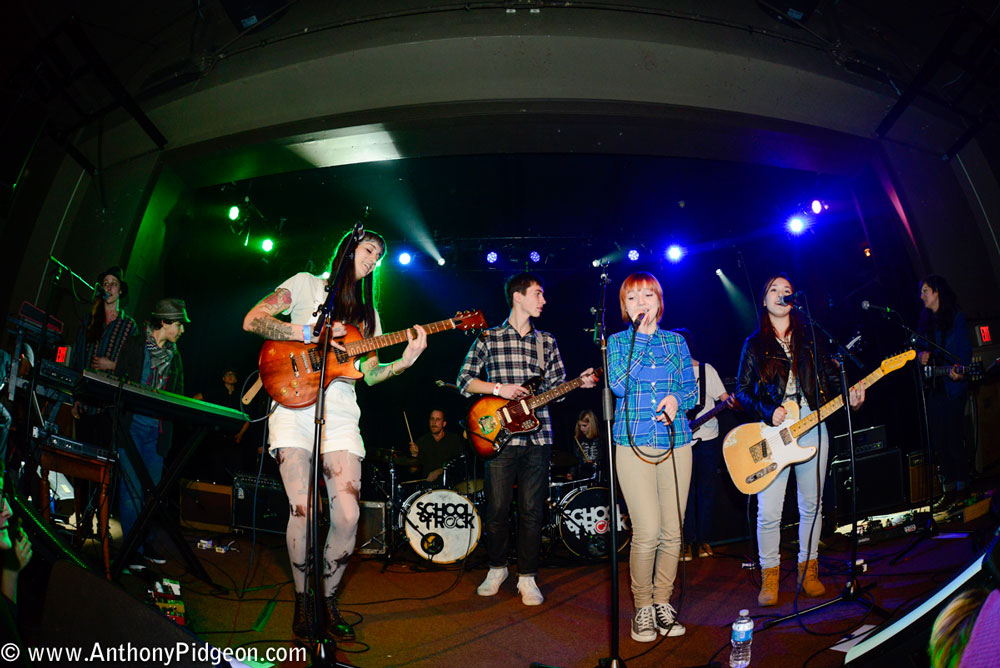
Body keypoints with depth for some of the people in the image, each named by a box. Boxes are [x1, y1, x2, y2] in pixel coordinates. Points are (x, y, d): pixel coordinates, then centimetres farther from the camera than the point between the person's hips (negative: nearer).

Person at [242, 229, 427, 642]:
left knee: (347, 515, -8)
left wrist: (406, 360, -5)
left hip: (340, 416, 4)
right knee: (302, 511, -11)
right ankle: (302, 600, 10)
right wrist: (311, 334, -11)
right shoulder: (307, 285, 10)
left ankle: (328, 599, 12)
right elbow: (252, 321, -1)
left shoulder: (367, 312, 21)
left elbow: (370, 375, 13)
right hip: (294, 408, -3)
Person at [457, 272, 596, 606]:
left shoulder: (547, 342, 14)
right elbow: (464, 381, 2)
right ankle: (497, 568, 25)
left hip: (537, 437, 2)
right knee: (497, 510, 4)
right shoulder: (489, 338, 4)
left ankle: (527, 577, 15)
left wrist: (579, 382, -5)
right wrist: (498, 388, -11)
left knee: (532, 512, 3)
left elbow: (557, 387, 14)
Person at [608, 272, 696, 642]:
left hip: (675, 443, 3)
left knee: (672, 531, 4)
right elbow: (618, 384, -11)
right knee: (647, 532, -9)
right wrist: (640, 337, -11)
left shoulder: (676, 341, 13)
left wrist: (677, 398, -9)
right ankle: (642, 607, 10)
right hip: (634, 444, -3)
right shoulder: (616, 341, 5)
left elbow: (692, 389, 14)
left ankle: (663, 601, 21)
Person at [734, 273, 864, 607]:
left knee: (812, 505, 9)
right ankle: (769, 576, 10)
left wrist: (850, 397, -9)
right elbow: (742, 391, 3)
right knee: (768, 511, -5)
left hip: (812, 428, 2)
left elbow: (831, 377, 10)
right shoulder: (754, 344, 6)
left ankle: (808, 570, 24)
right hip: (772, 431, -2)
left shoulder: (810, 337, 11)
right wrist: (769, 413, -12)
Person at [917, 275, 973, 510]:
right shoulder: (925, 319, 15)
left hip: (952, 385, -6)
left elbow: (965, 349, -8)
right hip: (932, 387, 6)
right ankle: (949, 489, 13)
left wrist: (957, 369, -26)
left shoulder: (955, 317, -3)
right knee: (938, 440, 6)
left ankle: (962, 488, 5)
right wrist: (920, 356, -1)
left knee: (953, 436, -6)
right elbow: (919, 347, 21)